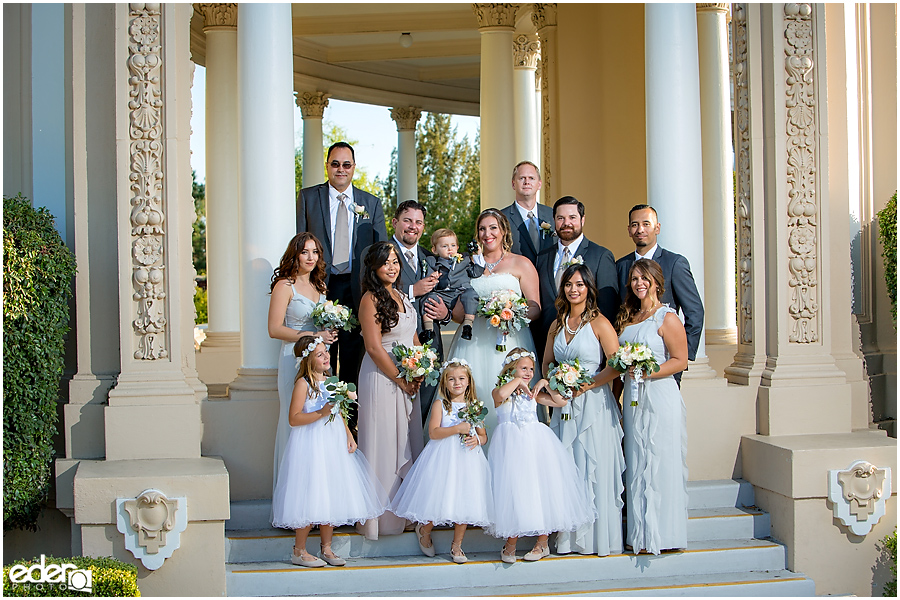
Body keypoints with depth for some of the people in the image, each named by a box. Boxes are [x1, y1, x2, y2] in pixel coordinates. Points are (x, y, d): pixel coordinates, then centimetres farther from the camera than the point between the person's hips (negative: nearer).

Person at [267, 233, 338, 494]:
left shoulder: (319, 286, 17)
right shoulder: (284, 286, -4)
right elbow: (275, 329, -11)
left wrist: (331, 332, 4)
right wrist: (312, 336, -17)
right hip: (295, 358, -6)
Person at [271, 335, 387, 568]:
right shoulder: (303, 383, -11)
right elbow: (294, 418, -16)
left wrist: (349, 436, 7)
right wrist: (321, 413, -23)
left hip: (334, 444, 7)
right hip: (311, 445, -7)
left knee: (331, 497, 9)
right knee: (309, 499, -4)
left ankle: (326, 548, 20)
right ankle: (299, 551, 9)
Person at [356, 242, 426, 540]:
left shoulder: (401, 296, 12)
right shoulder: (371, 299, -12)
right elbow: (374, 348, -16)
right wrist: (401, 380, -13)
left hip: (407, 380, 8)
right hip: (381, 378, -8)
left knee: (407, 445, 12)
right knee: (384, 445, -2)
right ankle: (382, 517, 7)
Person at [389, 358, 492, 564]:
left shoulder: (474, 406, 9)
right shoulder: (440, 404, -1)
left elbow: (483, 435, 12)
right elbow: (433, 433, -11)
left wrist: (476, 439, -10)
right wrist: (457, 428, -20)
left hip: (467, 457, 3)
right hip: (443, 458, -3)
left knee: (464, 503, 2)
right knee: (439, 499, -5)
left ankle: (456, 545, 18)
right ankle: (424, 530, 27)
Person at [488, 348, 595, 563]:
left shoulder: (533, 394, 15)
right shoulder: (499, 392, 2)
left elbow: (560, 402, 12)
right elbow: (501, 394, -24)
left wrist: (546, 383, 4)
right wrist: (517, 381, -11)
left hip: (536, 442, 4)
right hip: (512, 447, -4)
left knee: (541, 489, -1)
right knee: (513, 491, -8)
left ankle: (542, 543, 9)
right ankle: (510, 543, 4)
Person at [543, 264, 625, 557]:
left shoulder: (599, 323, -6)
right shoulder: (557, 324, 12)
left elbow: (617, 365, -11)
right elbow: (547, 363, 19)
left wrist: (585, 386, -14)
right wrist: (554, 385, 0)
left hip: (593, 404, -5)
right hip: (564, 405, 5)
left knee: (594, 469, -4)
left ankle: (599, 537, 6)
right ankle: (570, 536, 11)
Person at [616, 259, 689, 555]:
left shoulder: (667, 318, -5)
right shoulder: (627, 318, 15)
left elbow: (680, 361, -9)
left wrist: (648, 372, -19)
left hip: (660, 396, -6)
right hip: (633, 399, 6)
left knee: (661, 464, -4)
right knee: (636, 466, 6)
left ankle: (663, 534, 4)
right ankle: (641, 533, 13)